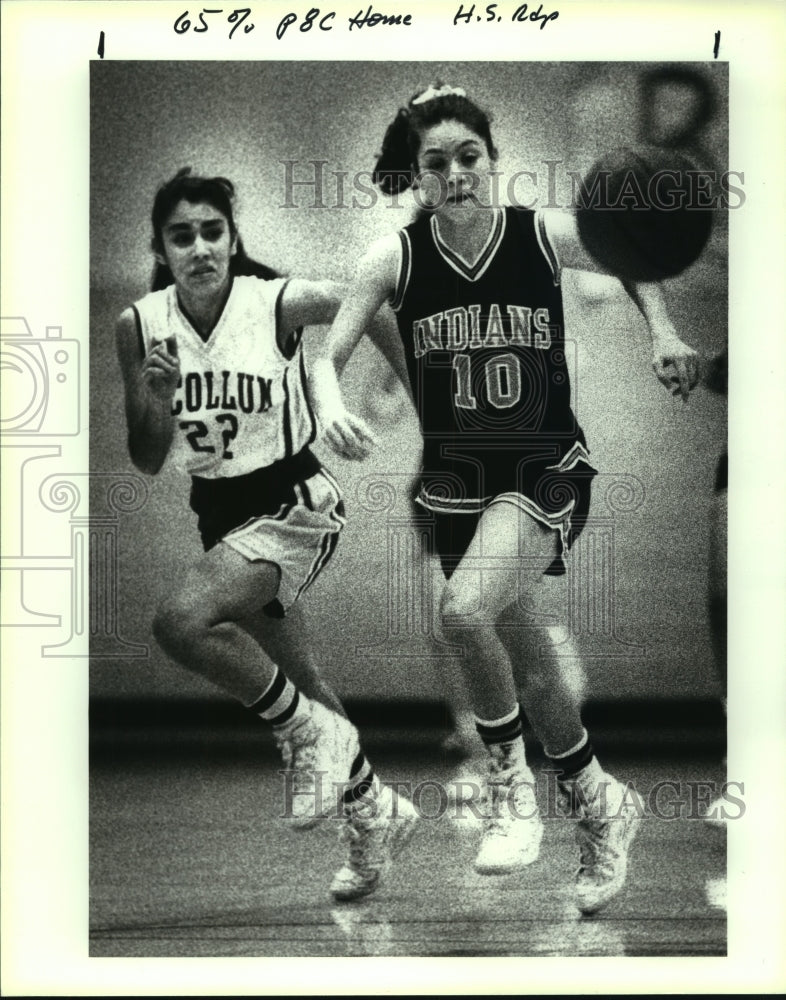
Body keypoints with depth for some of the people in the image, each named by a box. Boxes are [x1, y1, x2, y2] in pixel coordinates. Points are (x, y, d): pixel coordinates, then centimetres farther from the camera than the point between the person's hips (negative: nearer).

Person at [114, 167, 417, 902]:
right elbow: (147, 462, -2)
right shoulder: (140, 326, -6)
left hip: (294, 504, -6)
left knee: (181, 621, -29)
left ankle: (313, 731, -7)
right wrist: (157, 398, -19)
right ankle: (374, 813, 41)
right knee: (295, 678, 18)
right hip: (219, 511, 6)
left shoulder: (282, 303, -17)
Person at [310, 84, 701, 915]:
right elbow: (327, 354, -10)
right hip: (455, 480, 3)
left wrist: (662, 332, -7)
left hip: (546, 470, -3)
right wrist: (331, 405, -31)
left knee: (464, 609, -29)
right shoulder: (394, 257, -9)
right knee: (528, 663, 12)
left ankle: (510, 778, -6)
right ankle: (601, 803, 36)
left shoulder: (547, 235, -10)